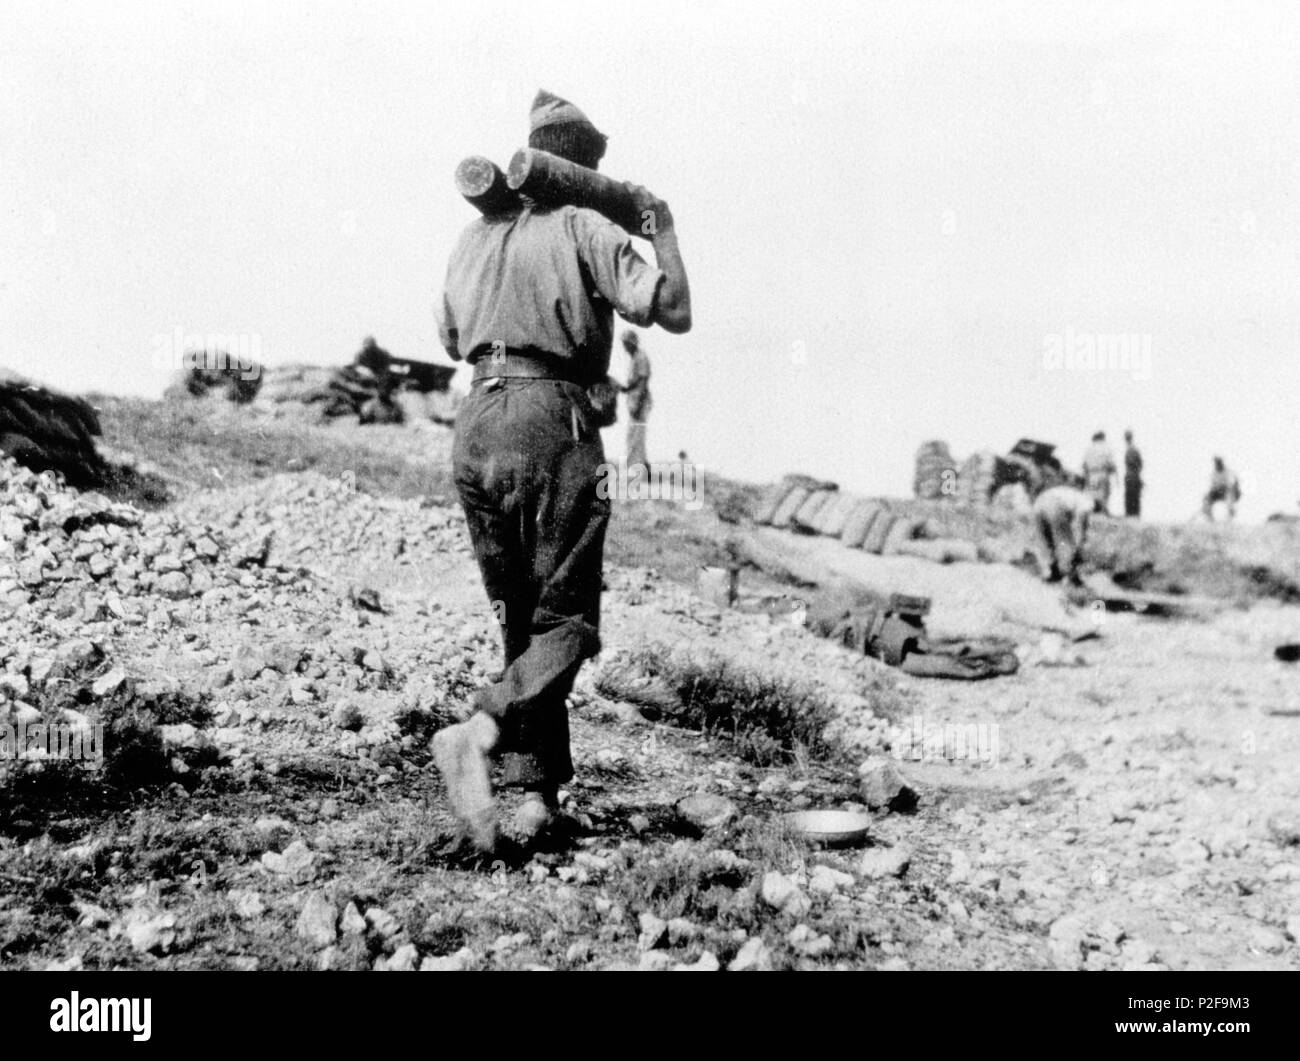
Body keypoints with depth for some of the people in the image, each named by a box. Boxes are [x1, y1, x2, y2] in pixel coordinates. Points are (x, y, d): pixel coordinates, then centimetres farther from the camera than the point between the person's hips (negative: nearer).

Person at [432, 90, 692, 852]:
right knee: (567, 623, 0)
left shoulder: (476, 236, 19)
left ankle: (539, 793, 8)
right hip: (552, 425, -6)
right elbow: (674, 312, -6)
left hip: (476, 426, 6)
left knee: (521, 621, 13)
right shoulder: (586, 229, 1)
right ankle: (478, 734, -24)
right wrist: (664, 230, 8)